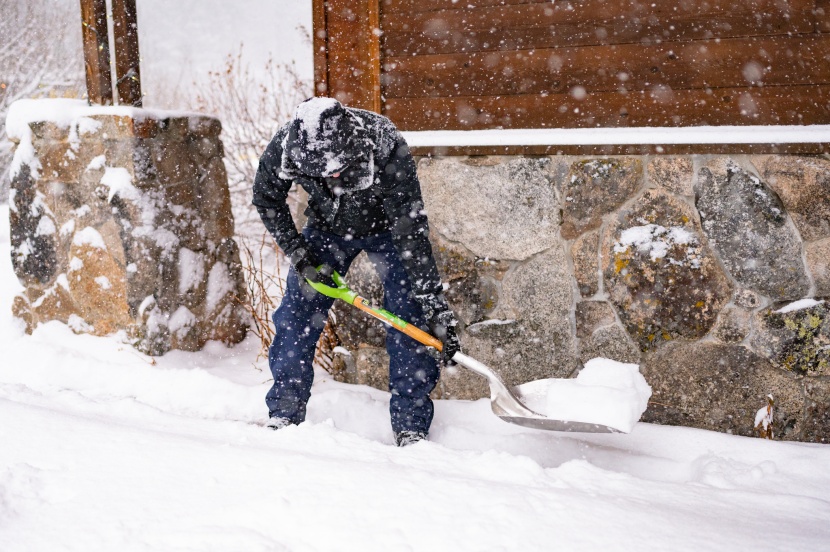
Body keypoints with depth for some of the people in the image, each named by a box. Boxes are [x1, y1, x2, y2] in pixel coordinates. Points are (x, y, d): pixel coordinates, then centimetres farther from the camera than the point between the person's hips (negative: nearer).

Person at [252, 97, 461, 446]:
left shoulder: (386, 147, -39)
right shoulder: (284, 147, -30)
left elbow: (410, 230, -35)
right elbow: (266, 200, -8)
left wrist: (436, 307, -36)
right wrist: (299, 256, -16)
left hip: (387, 228, -2)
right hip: (327, 228, 3)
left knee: (409, 319, -13)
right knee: (295, 315, -2)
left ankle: (411, 427, -1)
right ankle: (284, 414, 15)